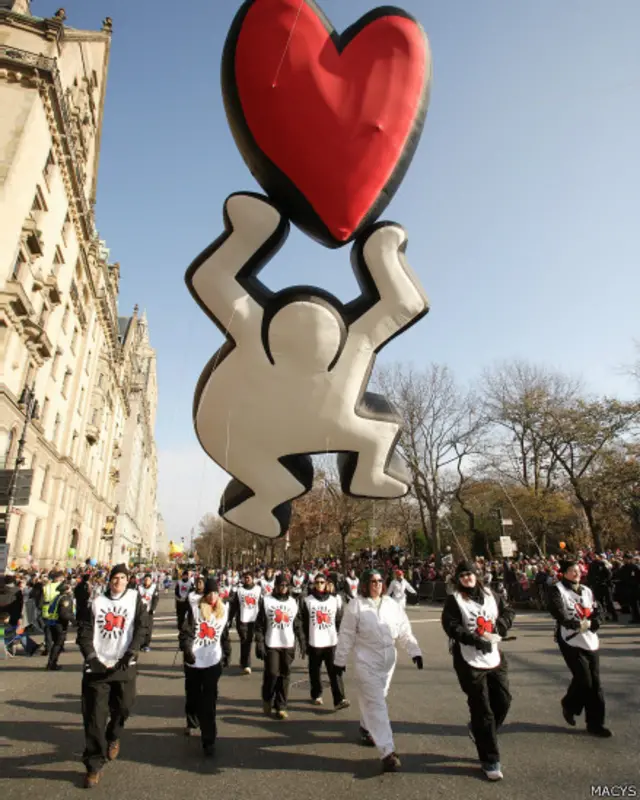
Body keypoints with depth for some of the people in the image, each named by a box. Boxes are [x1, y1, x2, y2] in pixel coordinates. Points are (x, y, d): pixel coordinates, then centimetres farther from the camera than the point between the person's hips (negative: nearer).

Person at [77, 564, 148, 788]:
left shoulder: (135, 598, 2)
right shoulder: (97, 601, 7)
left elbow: (141, 627, -3)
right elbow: (84, 630, 4)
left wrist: (131, 652, -15)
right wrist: (91, 656, -8)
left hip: (124, 665, 0)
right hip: (97, 665, 0)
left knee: (122, 707, 8)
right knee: (94, 715, 0)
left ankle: (113, 737, 41)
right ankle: (94, 765, 15)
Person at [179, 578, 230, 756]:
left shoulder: (224, 609, 3)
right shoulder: (194, 608, -10)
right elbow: (185, 631, -14)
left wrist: (225, 653, 17)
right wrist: (186, 650, -26)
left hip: (213, 661, 1)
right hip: (193, 660, -1)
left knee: (209, 701, -3)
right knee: (192, 696, 18)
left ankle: (208, 740, 4)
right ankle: (192, 723, 46)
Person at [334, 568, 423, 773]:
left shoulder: (392, 604, -1)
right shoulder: (356, 605, -13)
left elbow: (404, 630, 1)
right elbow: (346, 635, -7)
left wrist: (415, 651, -10)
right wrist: (340, 660, -2)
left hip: (388, 659, 5)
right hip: (366, 661, -5)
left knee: (374, 700, 20)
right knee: (376, 704, -7)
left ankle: (366, 728, 45)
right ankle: (387, 751, -3)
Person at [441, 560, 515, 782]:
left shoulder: (490, 595, 7)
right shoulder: (454, 600, -8)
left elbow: (508, 611, 12)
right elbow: (452, 626, -16)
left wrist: (500, 625, -7)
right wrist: (476, 641, -25)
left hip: (494, 658, 5)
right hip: (469, 662, -5)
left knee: (503, 700, 10)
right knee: (482, 710, 1)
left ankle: (479, 731, 38)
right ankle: (490, 760, 17)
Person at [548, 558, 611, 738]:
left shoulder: (587, 590, 14)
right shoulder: (557, 590, -7)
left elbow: (597, 611, 8)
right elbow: (558, 613, -17)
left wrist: (591, 624, -12)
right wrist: (578, 624, -27)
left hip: (590, 640, 6)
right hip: (571, 640, -6)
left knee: (594, 682, 6)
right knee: (584, 679, -9)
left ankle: (595, 723, 19)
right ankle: (569, 706, 19)